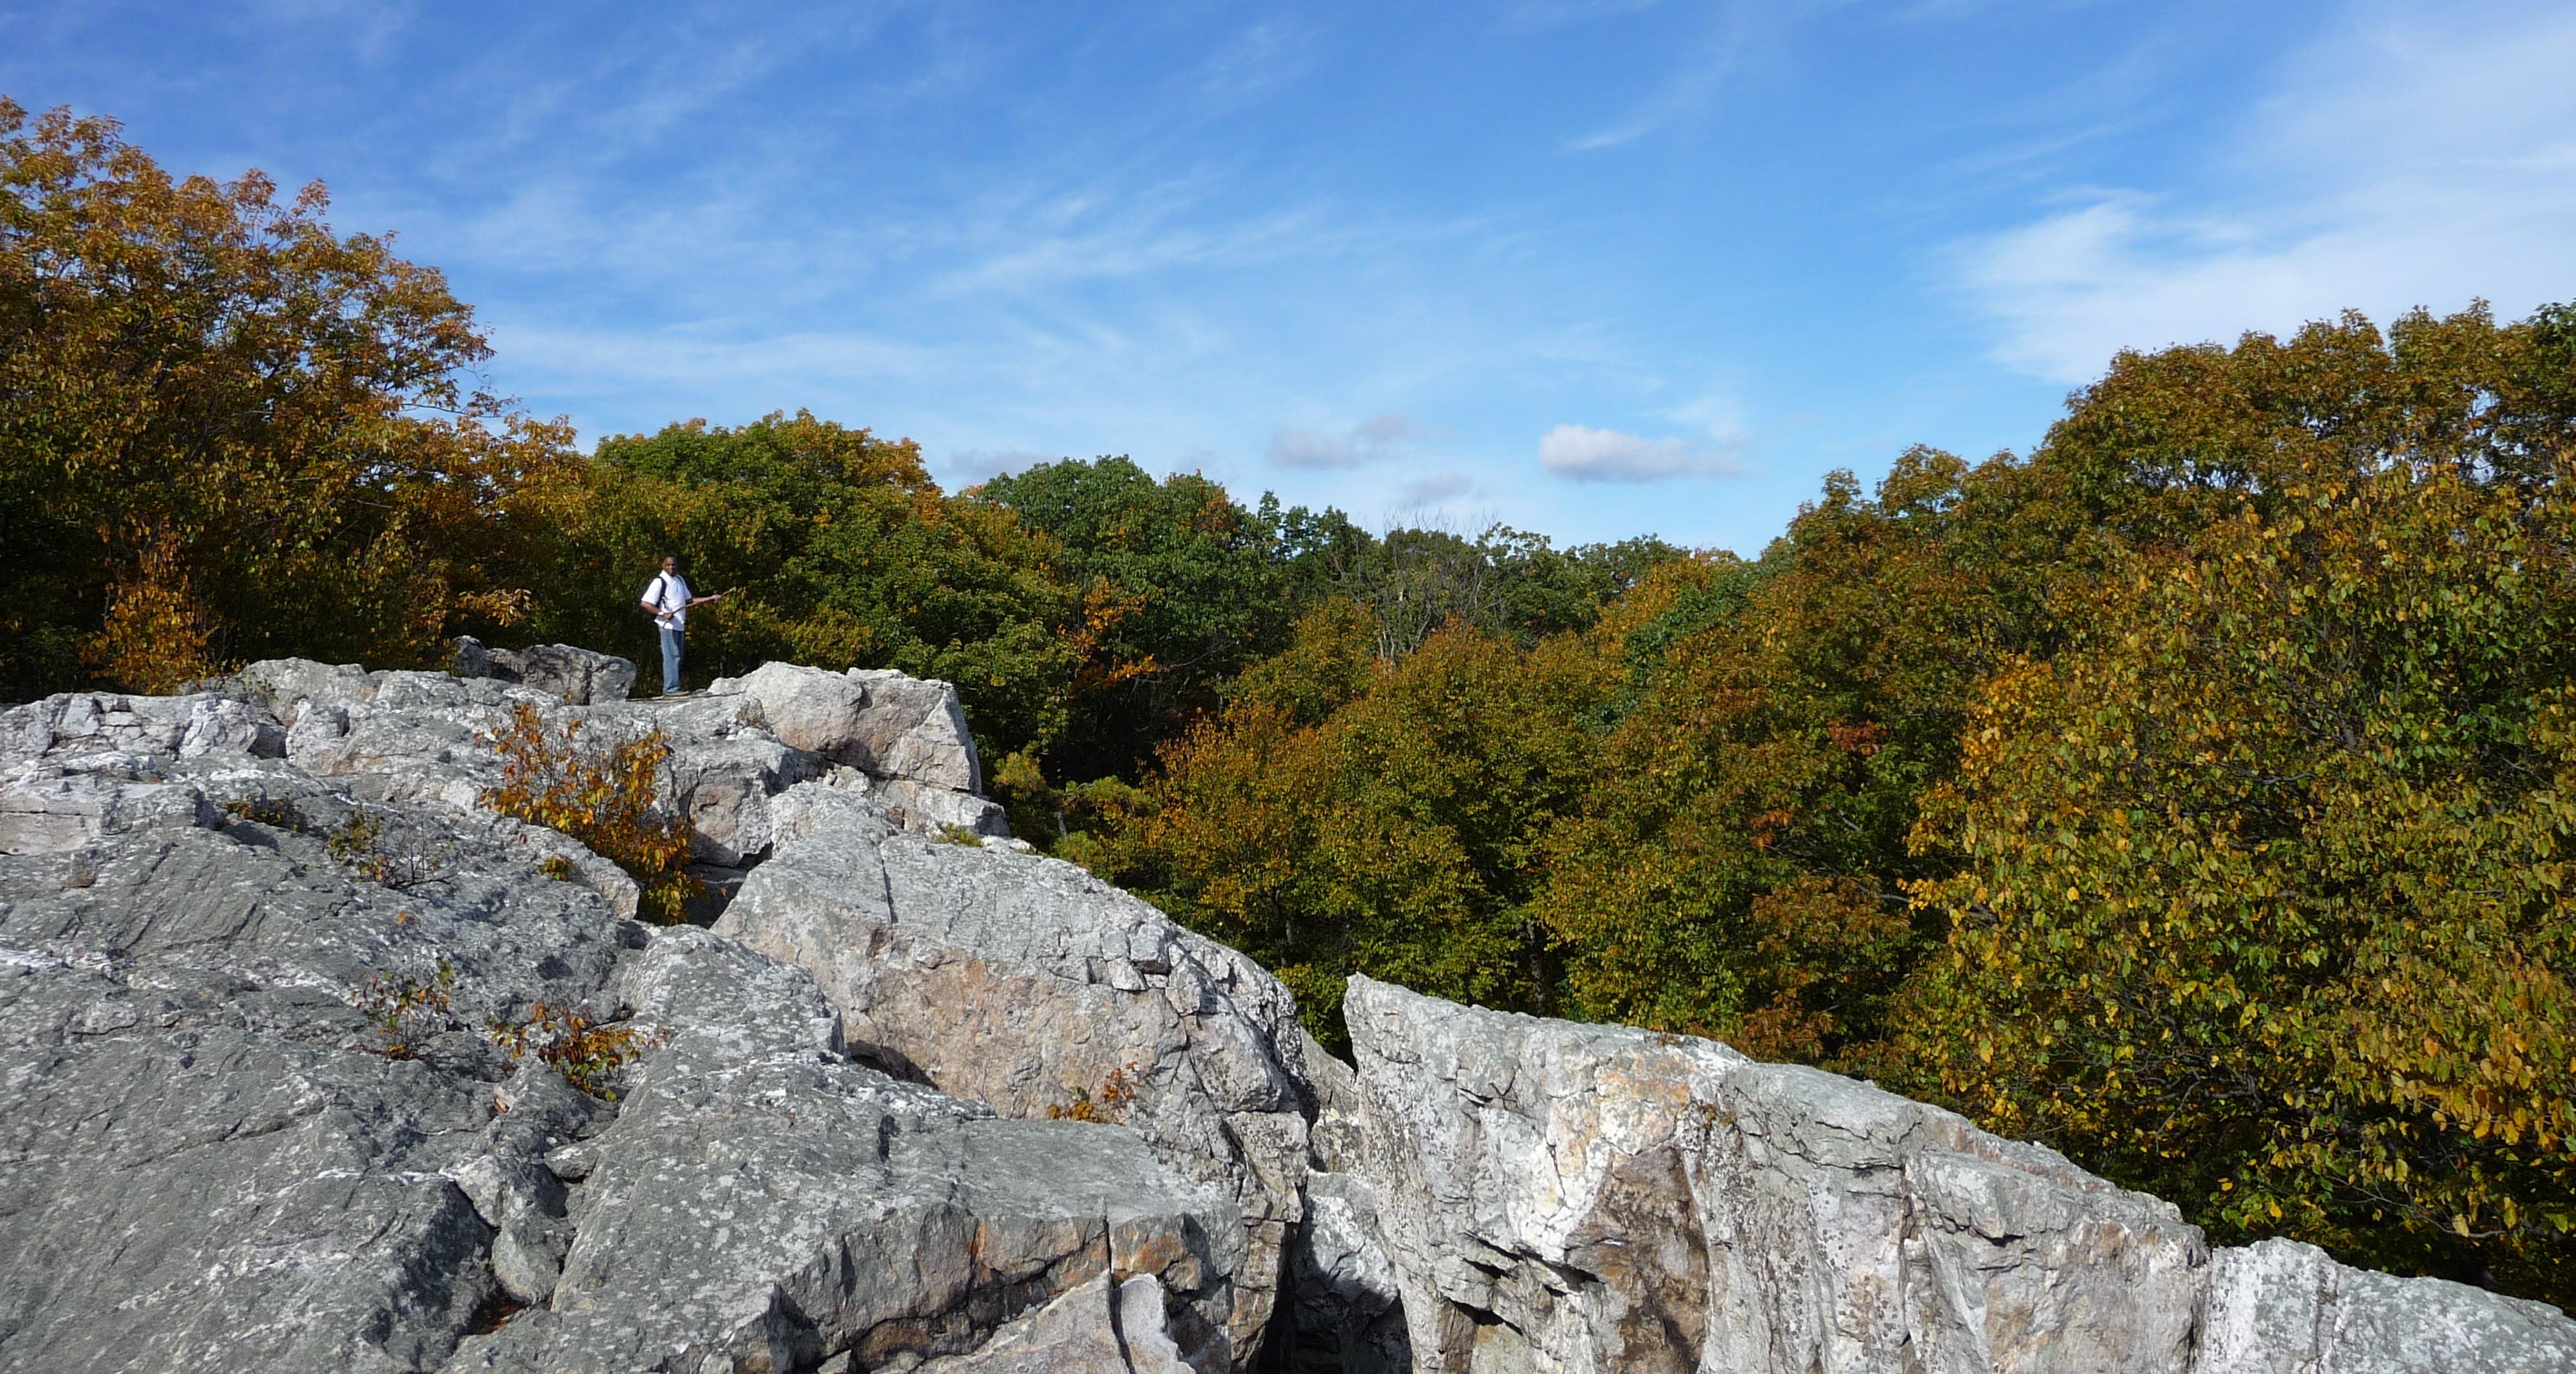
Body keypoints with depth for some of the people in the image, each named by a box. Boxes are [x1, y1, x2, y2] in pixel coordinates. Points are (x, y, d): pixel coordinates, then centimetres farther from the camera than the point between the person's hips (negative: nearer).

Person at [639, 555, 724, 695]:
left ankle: (669, 688, 13)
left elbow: (689, 600, 22)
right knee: (671, 657, -12)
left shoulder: (680, 580, 16)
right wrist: (663, 613, -22)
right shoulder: (660, 582, -7)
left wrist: (711, 598, 16)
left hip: (680, 625, 8)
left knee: (677, 658, 9)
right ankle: (671, 688, -14)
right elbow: (645, 603, -11)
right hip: (668, 625, -8)